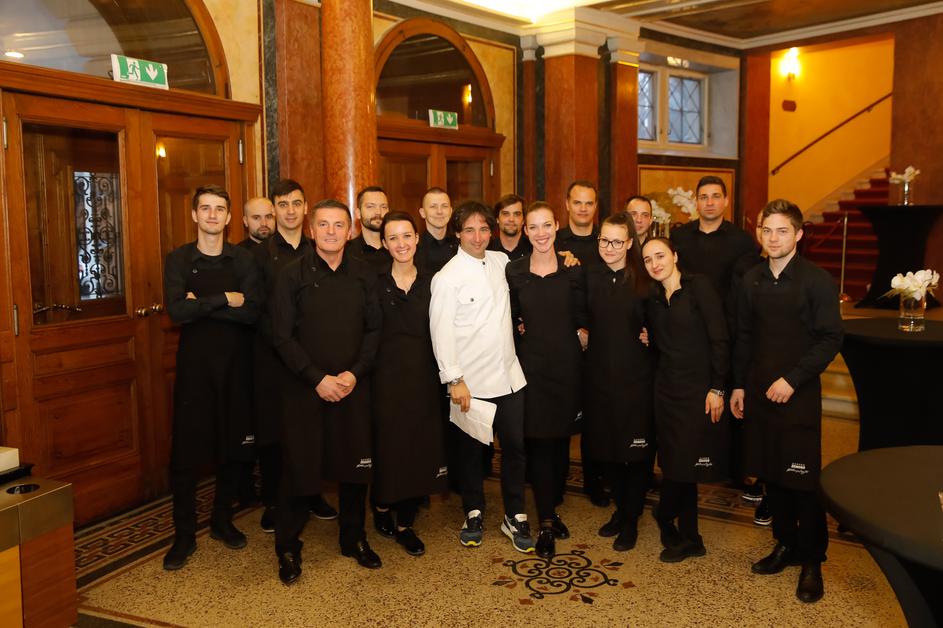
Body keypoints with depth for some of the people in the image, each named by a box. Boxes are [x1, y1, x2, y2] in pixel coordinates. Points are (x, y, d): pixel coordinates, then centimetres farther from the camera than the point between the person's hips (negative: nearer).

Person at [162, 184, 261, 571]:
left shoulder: (243, 260, 2)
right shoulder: (178, 260, 1)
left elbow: (251, 312, -13)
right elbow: (177, 311, -14)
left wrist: (201, 305, -15)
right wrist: (224, 300, -16)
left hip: (235, 365, 1)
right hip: (194, 365, -1)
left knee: (233, 448, 10)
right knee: (186, 452, 0)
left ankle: (222, 521, 29)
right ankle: (184, 535, 14)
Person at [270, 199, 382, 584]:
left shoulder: (364, 274, 4)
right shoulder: (292, 275, -3)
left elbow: (374, 329, 4)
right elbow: (282, 336, -7)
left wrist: (355, 373, -9)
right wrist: (318, 379, -13)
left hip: (353, 386, 3)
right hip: (305, 388, -2)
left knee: (355, 464, 9)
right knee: (298, 468, 3)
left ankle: (354, 538, 29)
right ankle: (288, 549, 20)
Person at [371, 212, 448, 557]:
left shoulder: (431, 282, 5)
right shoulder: (375, 283, -1)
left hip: (424, 379, 2)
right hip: (387, 377, -2)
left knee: (421, 449, 5)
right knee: (388, 445, 2)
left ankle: (405, 523, 22)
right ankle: (383, 505, 31)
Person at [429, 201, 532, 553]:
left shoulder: (500, 262, 5)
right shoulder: (447, 277, -11)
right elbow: (441, 333, -13)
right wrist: (454, 380, -17)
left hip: (509, 375, 5)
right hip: (471, 382, -5)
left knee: (515, 446, 10)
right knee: (472, 451, 11)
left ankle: (514, 517, 26)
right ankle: (473, 515, 30)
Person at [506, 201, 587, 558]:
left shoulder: (573, 270, 1)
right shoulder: (513, 271, 1)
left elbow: (582, 320, 5)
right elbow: (510, 317, 11)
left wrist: (582, 335, -9)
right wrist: (518, 328, -3)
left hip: (566, 364, 1)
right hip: (531, 364, -1)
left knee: (561, 439, 9)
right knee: (538, 442, -2)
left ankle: (552, 510, 27)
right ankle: (546, 524, 5)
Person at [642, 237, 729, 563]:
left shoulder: (698, 286, -9)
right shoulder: (653, 298, 9)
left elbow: (720, 339, -13)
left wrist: (717, 389, -16)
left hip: (699, 389, -5)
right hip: (666, 387, 6)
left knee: (684, 462, -3)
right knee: (677, 463, 9)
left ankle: (665, 518, 24)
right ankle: (689, 539, 21)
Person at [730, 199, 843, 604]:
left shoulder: (817, 280, -7)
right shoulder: (752, 279, 7)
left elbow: (830, 339, -10)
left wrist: (791, 380, -15)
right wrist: (739, 385, 10)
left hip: (799, 394, -5)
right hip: (758, 391, 5)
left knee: (803, 478, 0)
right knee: (771, 473, 12)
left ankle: (811, 561, 15)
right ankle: (785, 545, 29)